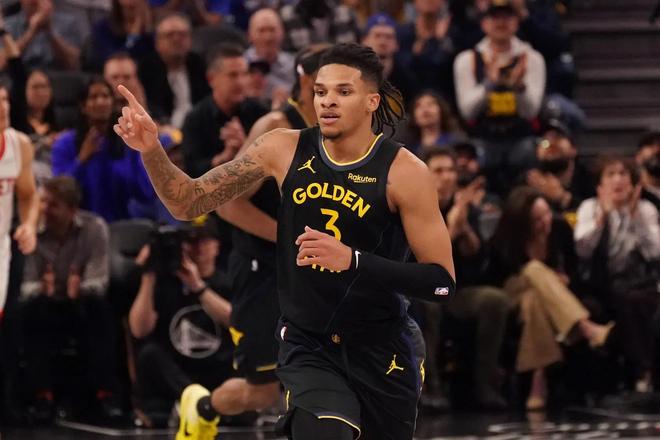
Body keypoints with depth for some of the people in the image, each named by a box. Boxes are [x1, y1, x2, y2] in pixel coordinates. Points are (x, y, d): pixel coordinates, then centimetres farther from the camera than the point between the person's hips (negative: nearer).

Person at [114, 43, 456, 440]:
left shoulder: (402, 171, -14)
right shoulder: (284, 149, -5)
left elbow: (443, 282, -16)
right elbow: (189, 203, -2)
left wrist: (352, 260, -27)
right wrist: (152, 150, -20)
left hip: (383, 351, 0)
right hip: (308, 347, 0)